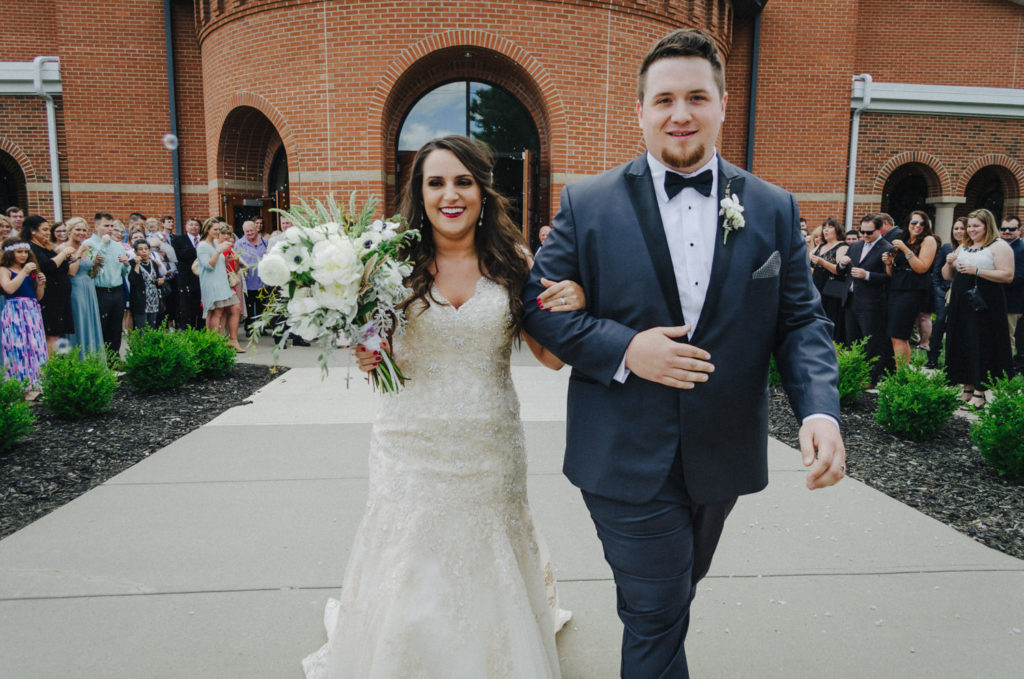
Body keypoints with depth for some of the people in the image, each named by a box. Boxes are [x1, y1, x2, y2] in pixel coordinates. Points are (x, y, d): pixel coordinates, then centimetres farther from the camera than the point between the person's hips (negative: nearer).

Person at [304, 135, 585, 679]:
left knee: (486, 566, 15)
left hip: (490, 447, 1)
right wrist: (367, 360, -14)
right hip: (412, 445, 0)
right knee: (410, 578, 8)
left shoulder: (512, 263, -2)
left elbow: (551, 356, 1)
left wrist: (573, 306, -17)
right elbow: (373, 345, 8)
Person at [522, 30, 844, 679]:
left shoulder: (774, 210, 1)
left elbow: (801, 321, 2)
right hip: (628, 460, -3)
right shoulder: (587, 204, -6)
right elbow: (539, 306, -5)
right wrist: (623, 349, -20)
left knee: (673, 599, 25)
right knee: (657, 613, 4)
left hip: (725, 458, 4)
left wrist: (820, 408, -15)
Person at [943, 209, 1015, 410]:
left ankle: (979, 394, 0)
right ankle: (967, 389, 16)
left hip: (985, 306, -7)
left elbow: (1008, 276, -14)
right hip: (961, 303, 7)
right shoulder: (963, 247, 17)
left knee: (981, 346, -5)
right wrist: (949, 264, -3)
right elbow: (947, 276, 18)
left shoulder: (999, 246, -3)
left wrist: (977, 271, -20)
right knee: (962, 345, 8)